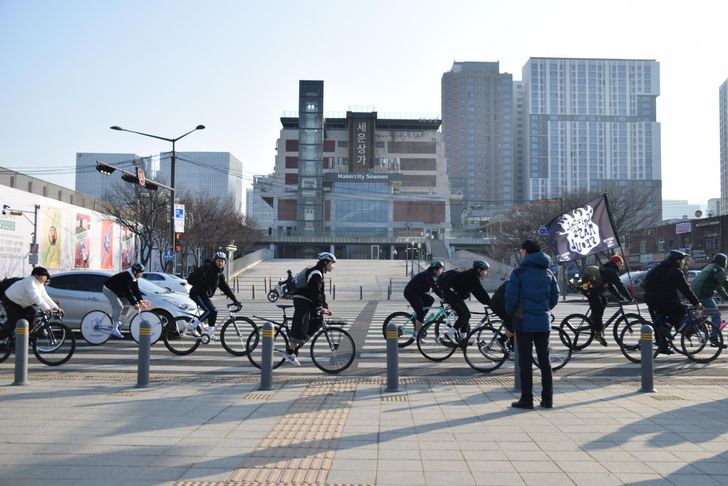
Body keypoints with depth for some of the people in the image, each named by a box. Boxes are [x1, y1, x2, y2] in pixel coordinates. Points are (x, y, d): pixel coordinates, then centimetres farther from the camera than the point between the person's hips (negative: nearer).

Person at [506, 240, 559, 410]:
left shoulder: (519, 272, -8)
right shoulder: (548, 273, 8)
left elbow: (511, 297, -12)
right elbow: (555, 297, 7)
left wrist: (511, 313, 5)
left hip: (524, 321, -5)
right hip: (543, 322, 5)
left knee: (525, 361, 1)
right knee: (544, 360, 11)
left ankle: (526, 399, 2)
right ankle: (547, 399, 14)